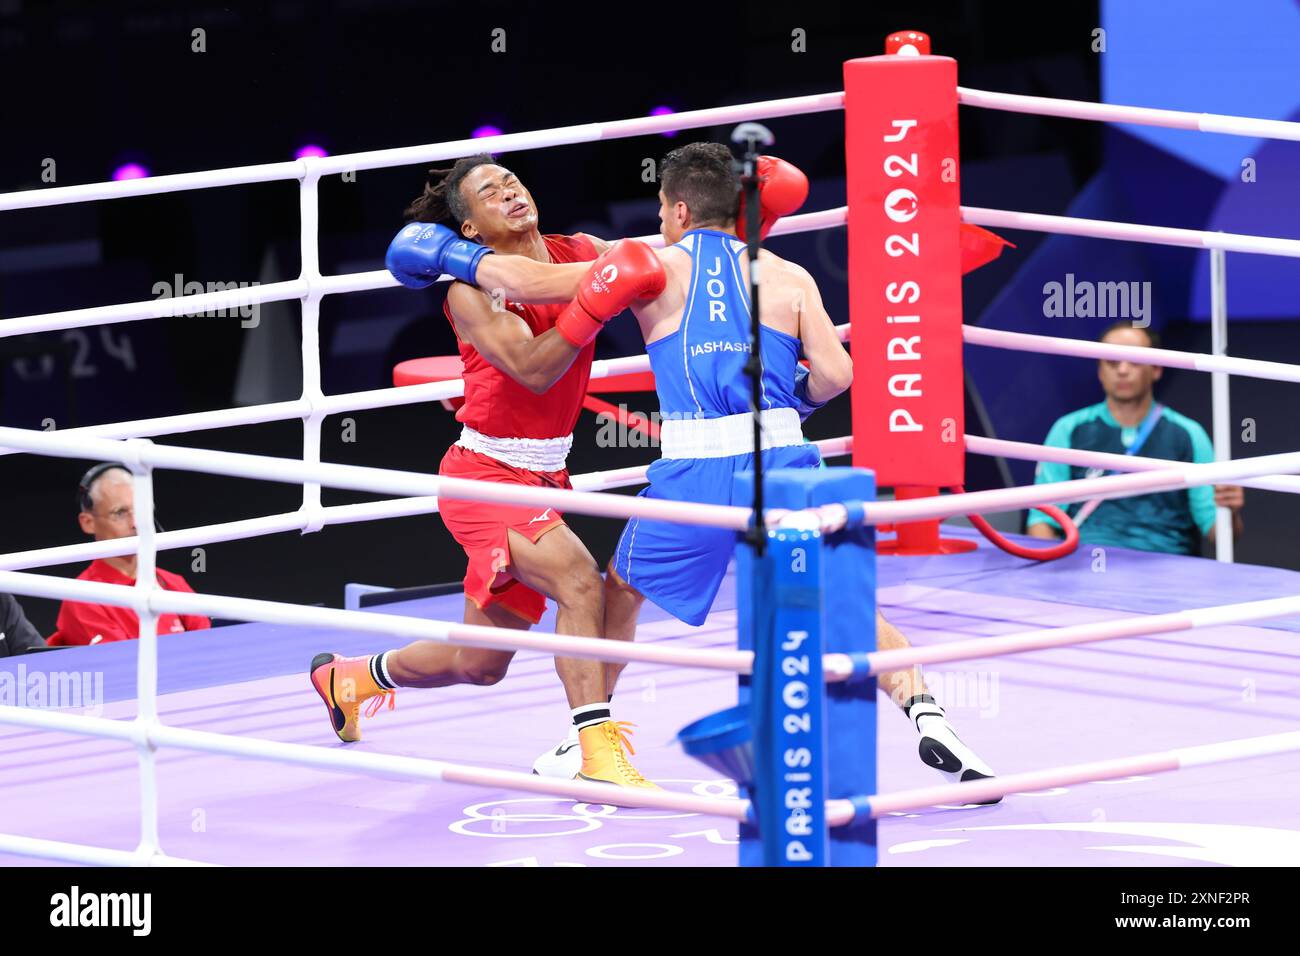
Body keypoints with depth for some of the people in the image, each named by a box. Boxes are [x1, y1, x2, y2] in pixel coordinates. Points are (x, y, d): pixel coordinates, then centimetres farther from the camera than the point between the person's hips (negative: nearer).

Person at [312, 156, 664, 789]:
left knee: (480, 664, 16)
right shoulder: (472, 290, -14)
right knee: (577, 578, -31)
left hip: (544, 476, 7)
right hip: (485, 473, -7)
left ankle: (347, 678, 43)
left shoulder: (579, 253, 2)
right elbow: (533, 369, -26)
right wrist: (594, 302, -38)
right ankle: (598, 756, -31)